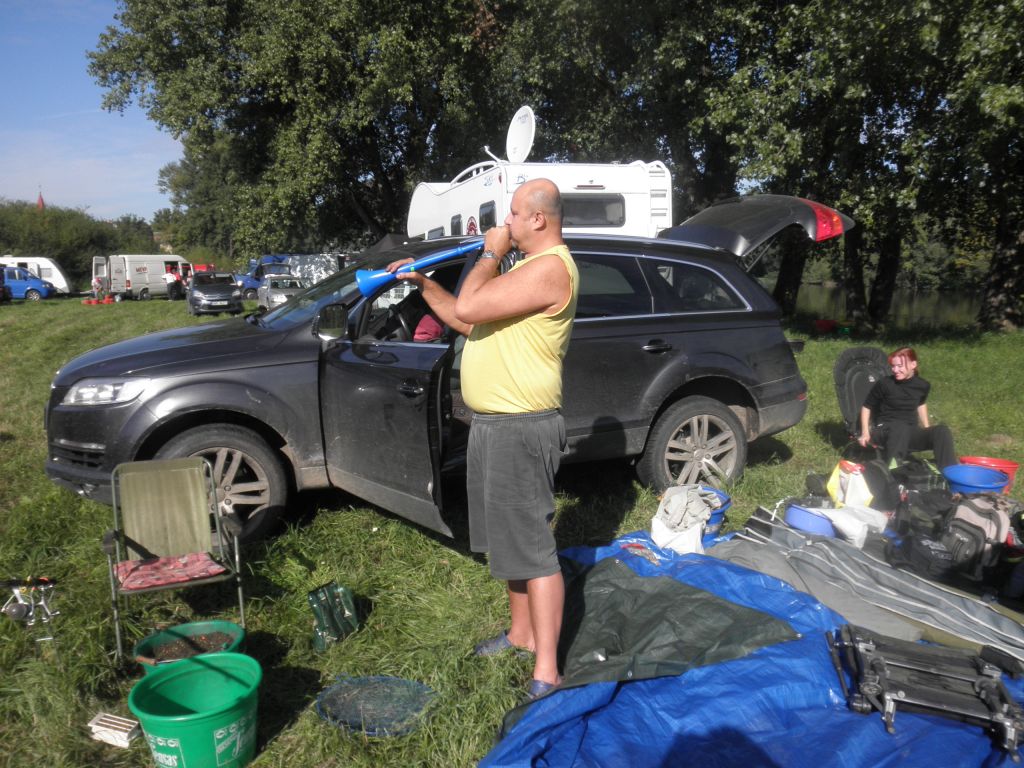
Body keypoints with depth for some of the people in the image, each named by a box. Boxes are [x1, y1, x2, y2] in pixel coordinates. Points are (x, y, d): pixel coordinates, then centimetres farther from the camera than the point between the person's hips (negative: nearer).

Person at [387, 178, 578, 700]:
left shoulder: (550, 268, -18)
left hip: (522, 428, -11)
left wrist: (490, 254, -10)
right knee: (506, 538, 20)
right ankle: (521, 633, 36)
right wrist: (423, 284, 13)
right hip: (492, 423, 11)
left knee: (532, 547, -5)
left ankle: (545, 671, 5)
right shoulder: (526, 267, 18)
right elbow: (468, 320, 21)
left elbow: (467, 309, -25)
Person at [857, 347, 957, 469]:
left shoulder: (922, 385, 2)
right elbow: (866, 407, 1)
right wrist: (866, 433, -6)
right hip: (885, 430, -4)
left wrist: (927, 430, 24)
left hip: (910, 433, 4)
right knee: (900, 427, -40)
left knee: (942, 430, -23)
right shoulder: (884, 384, -11)